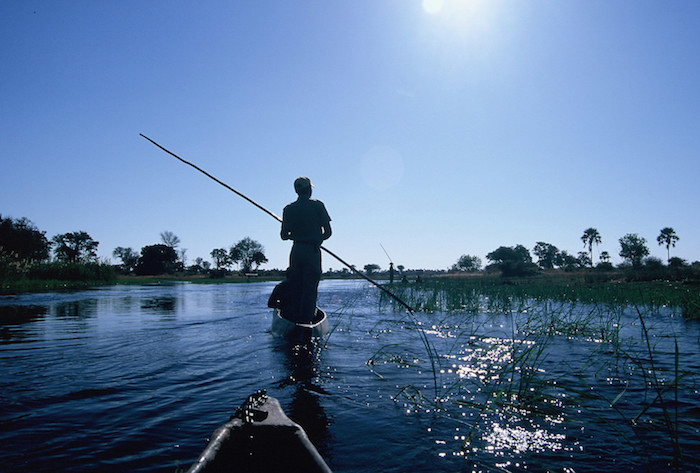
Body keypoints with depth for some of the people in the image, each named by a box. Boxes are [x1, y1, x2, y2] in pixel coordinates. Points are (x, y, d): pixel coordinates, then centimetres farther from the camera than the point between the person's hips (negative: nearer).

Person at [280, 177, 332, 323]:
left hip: (296, 251, 3)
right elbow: (328, 232, -3)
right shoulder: (317, 205, -2)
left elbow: (283, 235, 7)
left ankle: (292, 321, 13)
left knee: (295, 288, 11)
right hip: (313, 252, -3)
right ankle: (306, 322, -3)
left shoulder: (289, 209, 6)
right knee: (310, 289, 0)